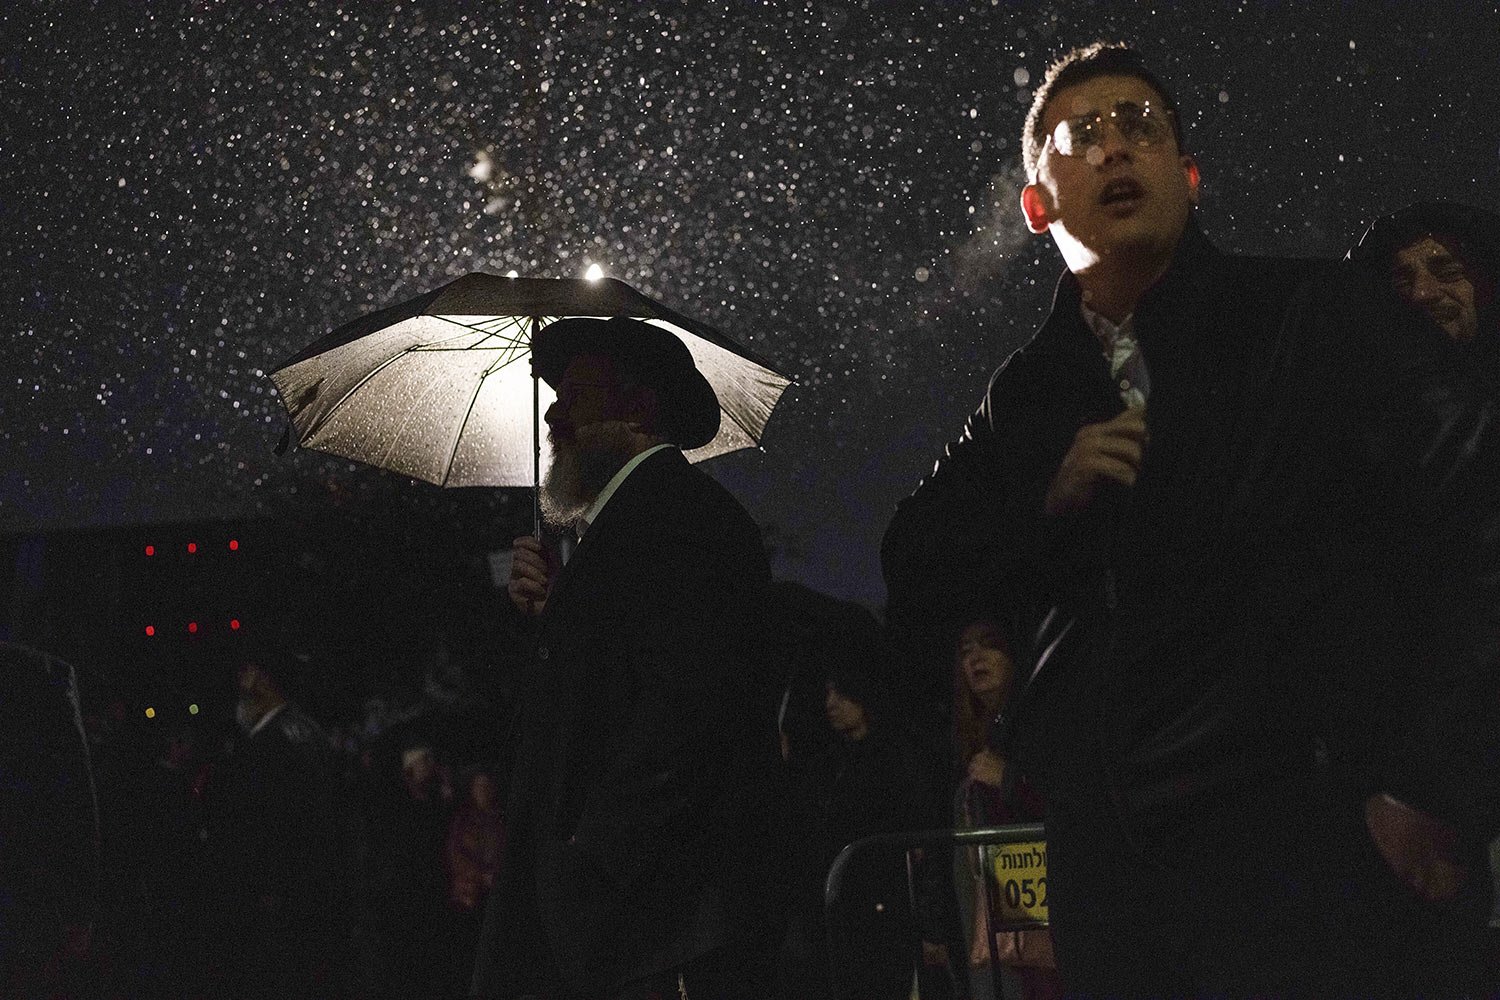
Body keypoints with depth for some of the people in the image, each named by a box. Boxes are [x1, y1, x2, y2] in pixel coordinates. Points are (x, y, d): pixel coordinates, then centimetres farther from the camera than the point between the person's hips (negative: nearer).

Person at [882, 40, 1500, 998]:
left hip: (1300, 839, -4)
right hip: (1104, 867, 4)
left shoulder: (1311, 314, 0)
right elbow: (915, 586, 14)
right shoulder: (1025, 397, 14)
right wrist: (1048, 500, -3)